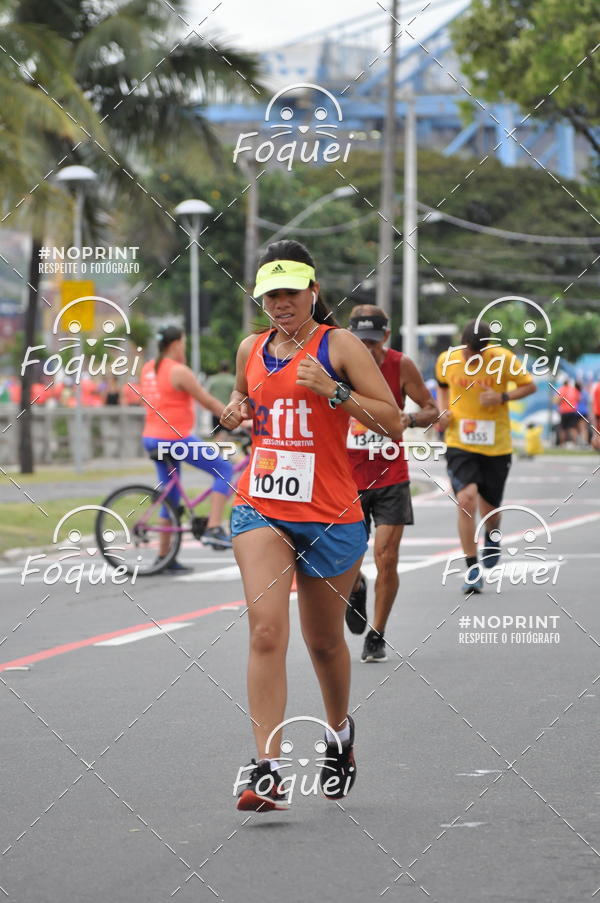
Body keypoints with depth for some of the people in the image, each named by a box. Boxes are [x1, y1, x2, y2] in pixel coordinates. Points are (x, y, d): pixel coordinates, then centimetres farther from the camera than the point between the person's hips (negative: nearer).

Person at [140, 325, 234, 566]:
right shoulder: (178, 371, -12)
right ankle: (213, 528, -10)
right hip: (176, 438, -9)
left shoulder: (148, 369, 12)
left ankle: (164, 555, 16)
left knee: (170, 497, 15)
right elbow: (208, 401, -10)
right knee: (224, 469, 1)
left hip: (152, 438, 9)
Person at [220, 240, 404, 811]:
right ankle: (267, 770, -21)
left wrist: (334, 390, -20)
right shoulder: (250, 350, 9)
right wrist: (235, 412, 7)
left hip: (330, 516, -2)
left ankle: (339, 732, 44)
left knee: (324, 640, 14)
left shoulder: (338, 346, -4)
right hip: (259, 508, 2)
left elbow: (394, 421, -7)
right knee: (266, 630, -17)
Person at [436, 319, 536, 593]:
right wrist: (443, 410, -2)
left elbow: (530, 385, 1)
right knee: (466, 499, -20)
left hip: (496, 445, 0)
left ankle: (492, 538, 47)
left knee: (489, 508, 8)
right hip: (459, 444, 0)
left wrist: (502, 397, -16)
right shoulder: (446, 360, -5)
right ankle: (472, 569, -11)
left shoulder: (503, 359, -10)